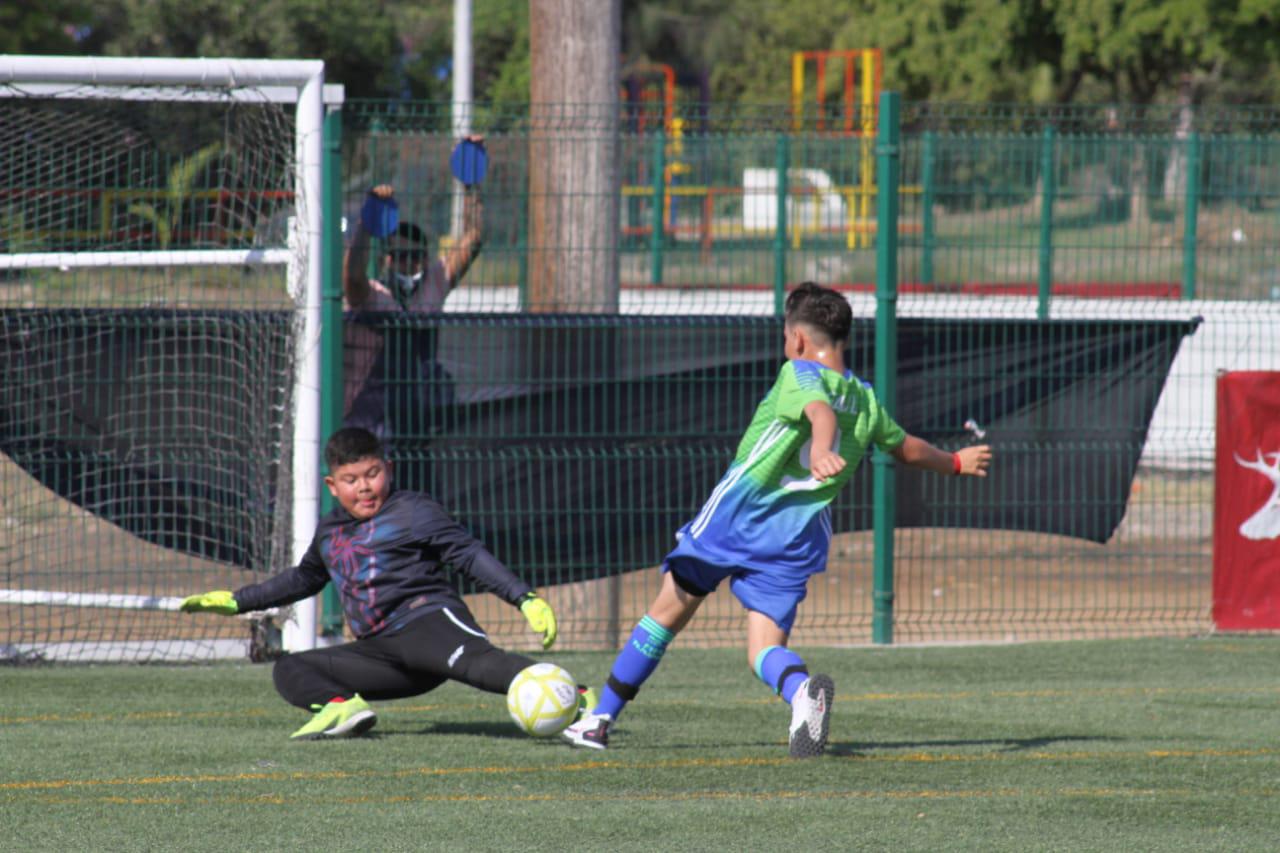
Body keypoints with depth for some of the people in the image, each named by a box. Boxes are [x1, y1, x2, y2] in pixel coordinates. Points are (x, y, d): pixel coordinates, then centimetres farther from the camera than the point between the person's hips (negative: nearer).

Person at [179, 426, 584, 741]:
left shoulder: (412, 512, 2)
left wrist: (527, 599, -16)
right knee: (289, 671, -4)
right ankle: (342, 706, -32)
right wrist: (235, 601, 43)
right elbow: (304, 578, 41)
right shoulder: (330, 530, 22)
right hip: (380, 651, 7)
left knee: (475, 661, -37)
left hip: (428, 621, -7)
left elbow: (470, 555, -4)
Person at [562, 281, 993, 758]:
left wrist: (822, 451, -48)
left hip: (734, 517, -4)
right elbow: (907, 449, 31)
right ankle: (802, 690, -37)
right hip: (797, 538, 4)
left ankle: (600, 719, 19)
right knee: (765, 650, 0)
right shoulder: (867, 402, 15)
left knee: (666, 614, 11)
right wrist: (955, 463, 51)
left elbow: (822, 411, -27)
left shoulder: (799, 375, -5)